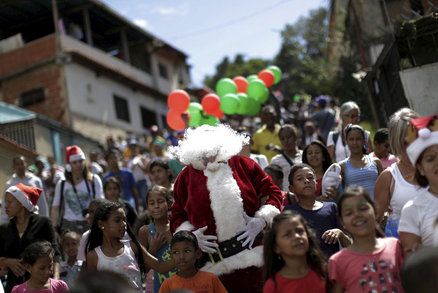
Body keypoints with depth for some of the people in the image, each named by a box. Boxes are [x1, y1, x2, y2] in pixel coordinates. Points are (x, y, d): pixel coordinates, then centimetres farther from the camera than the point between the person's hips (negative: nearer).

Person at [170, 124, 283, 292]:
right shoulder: (186, 176, 9)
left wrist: (261, 220, -5)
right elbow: (176, 216, 14)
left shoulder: (241, 164, 6)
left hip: (253, 253, 0)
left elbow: (273, 192, 9)